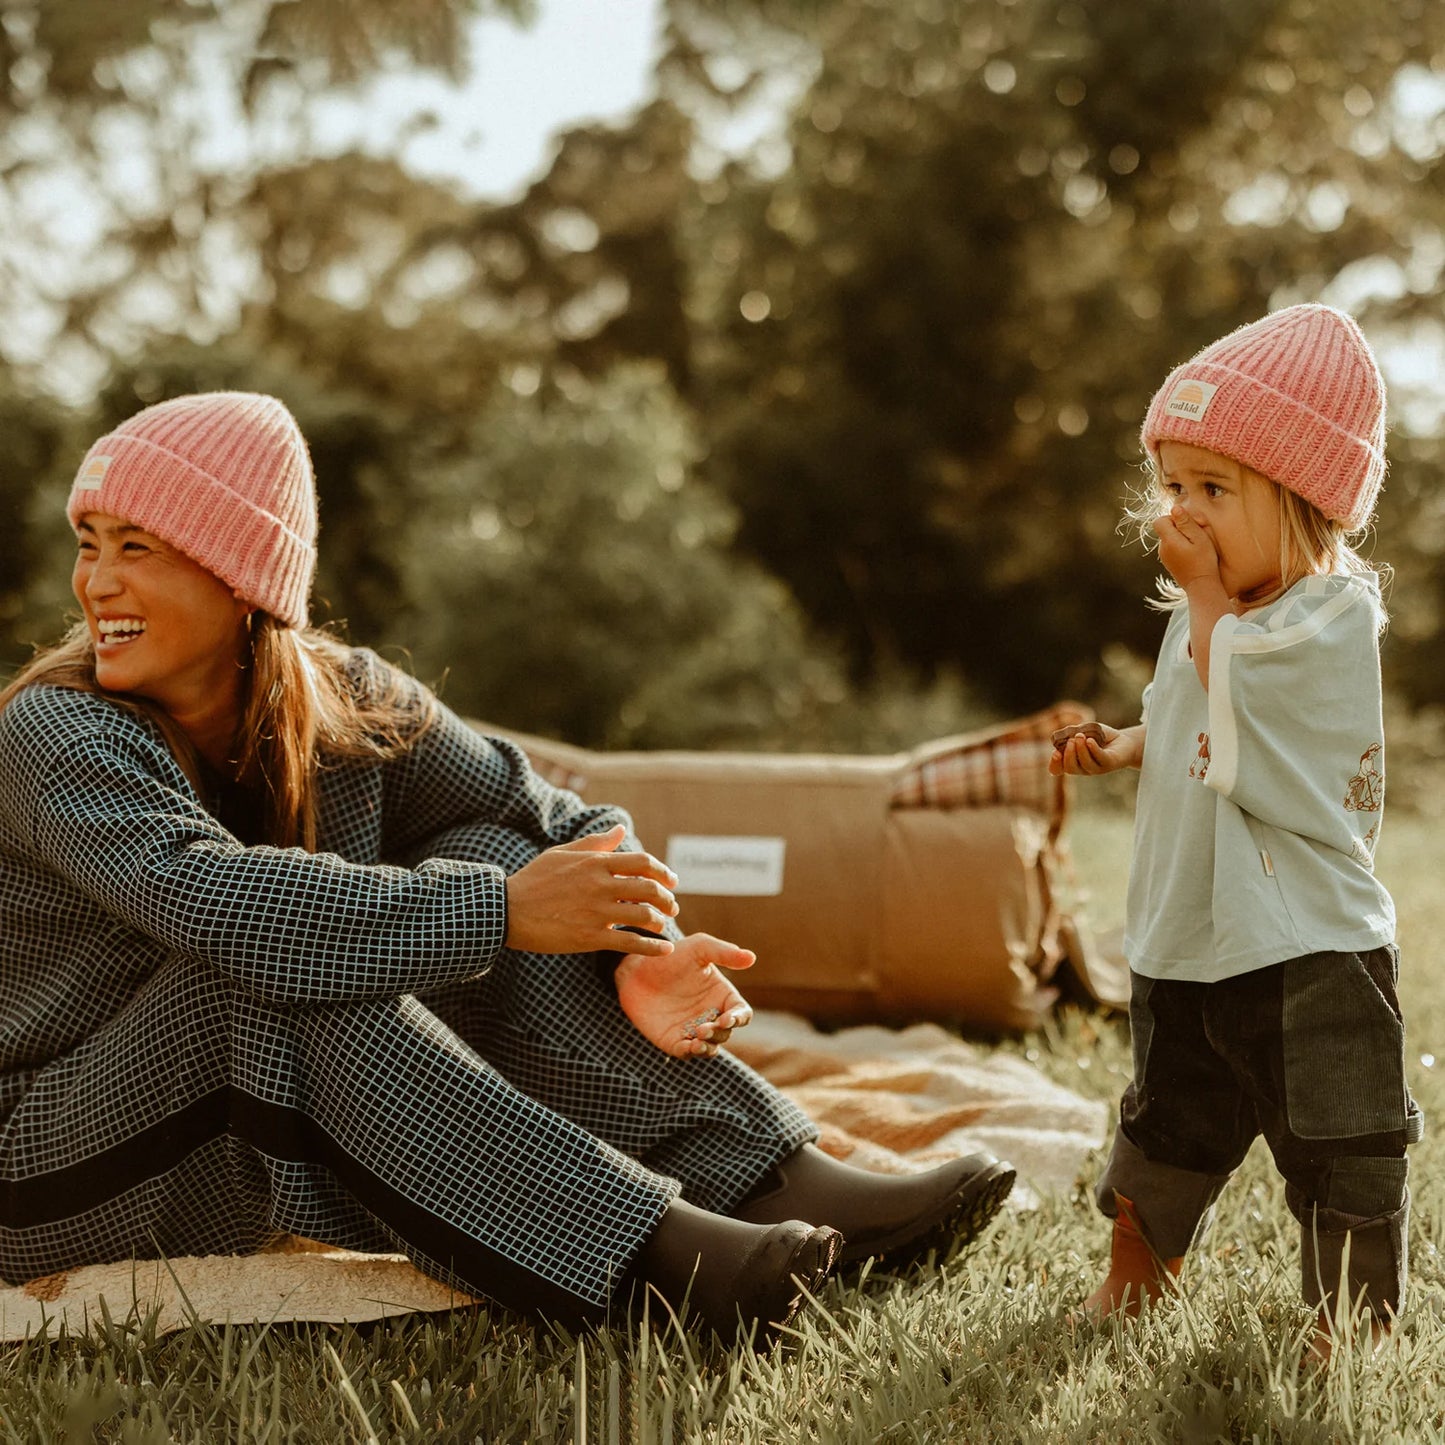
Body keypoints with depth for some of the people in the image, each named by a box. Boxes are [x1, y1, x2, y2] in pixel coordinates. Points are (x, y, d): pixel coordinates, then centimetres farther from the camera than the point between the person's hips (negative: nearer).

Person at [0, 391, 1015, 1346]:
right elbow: (207, 898, -38)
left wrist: (646, 952, -23)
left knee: (478, 858, -11)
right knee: (288, 965, -32)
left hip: (271, 1159, 6)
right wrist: (499, 914, -39)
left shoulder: (338, 702, -3)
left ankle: (784, 1186, -20)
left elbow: (573, 831, -1)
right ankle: (648, 1250, -38)